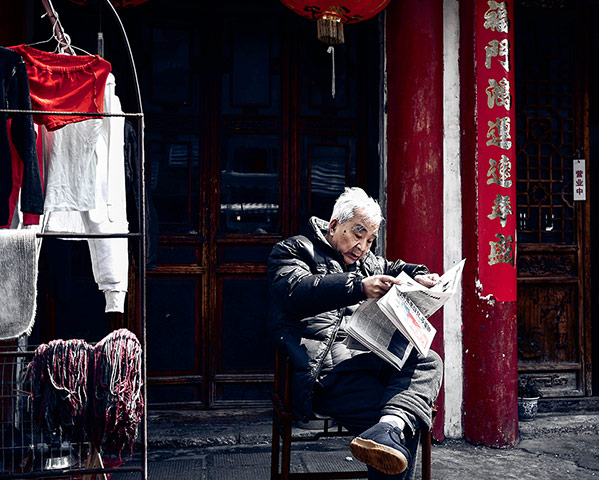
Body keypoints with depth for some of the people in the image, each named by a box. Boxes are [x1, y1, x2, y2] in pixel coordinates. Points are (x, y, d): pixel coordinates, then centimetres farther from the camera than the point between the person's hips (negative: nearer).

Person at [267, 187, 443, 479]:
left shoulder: (365, 261, 31)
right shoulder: (294, 250, 7)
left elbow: (392, 269, 48)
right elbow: (296, 292, -13)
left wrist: (418, 277, 21)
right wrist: (359, 287, -26)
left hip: (363, 357, 7)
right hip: (323, 362, -7)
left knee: (428, 362, -25)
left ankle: (389, 429, -43)